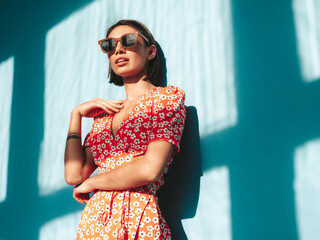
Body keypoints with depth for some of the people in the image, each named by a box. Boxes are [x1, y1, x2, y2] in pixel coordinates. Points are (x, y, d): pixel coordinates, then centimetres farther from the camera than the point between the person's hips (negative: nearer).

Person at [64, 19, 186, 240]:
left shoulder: (167, 97, -2)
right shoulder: (104, 114, 16)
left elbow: (150, 169, -16)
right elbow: (74, 175, 6)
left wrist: (90, 184, -3)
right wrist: (76, 114, 8)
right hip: (93, 221, 5)